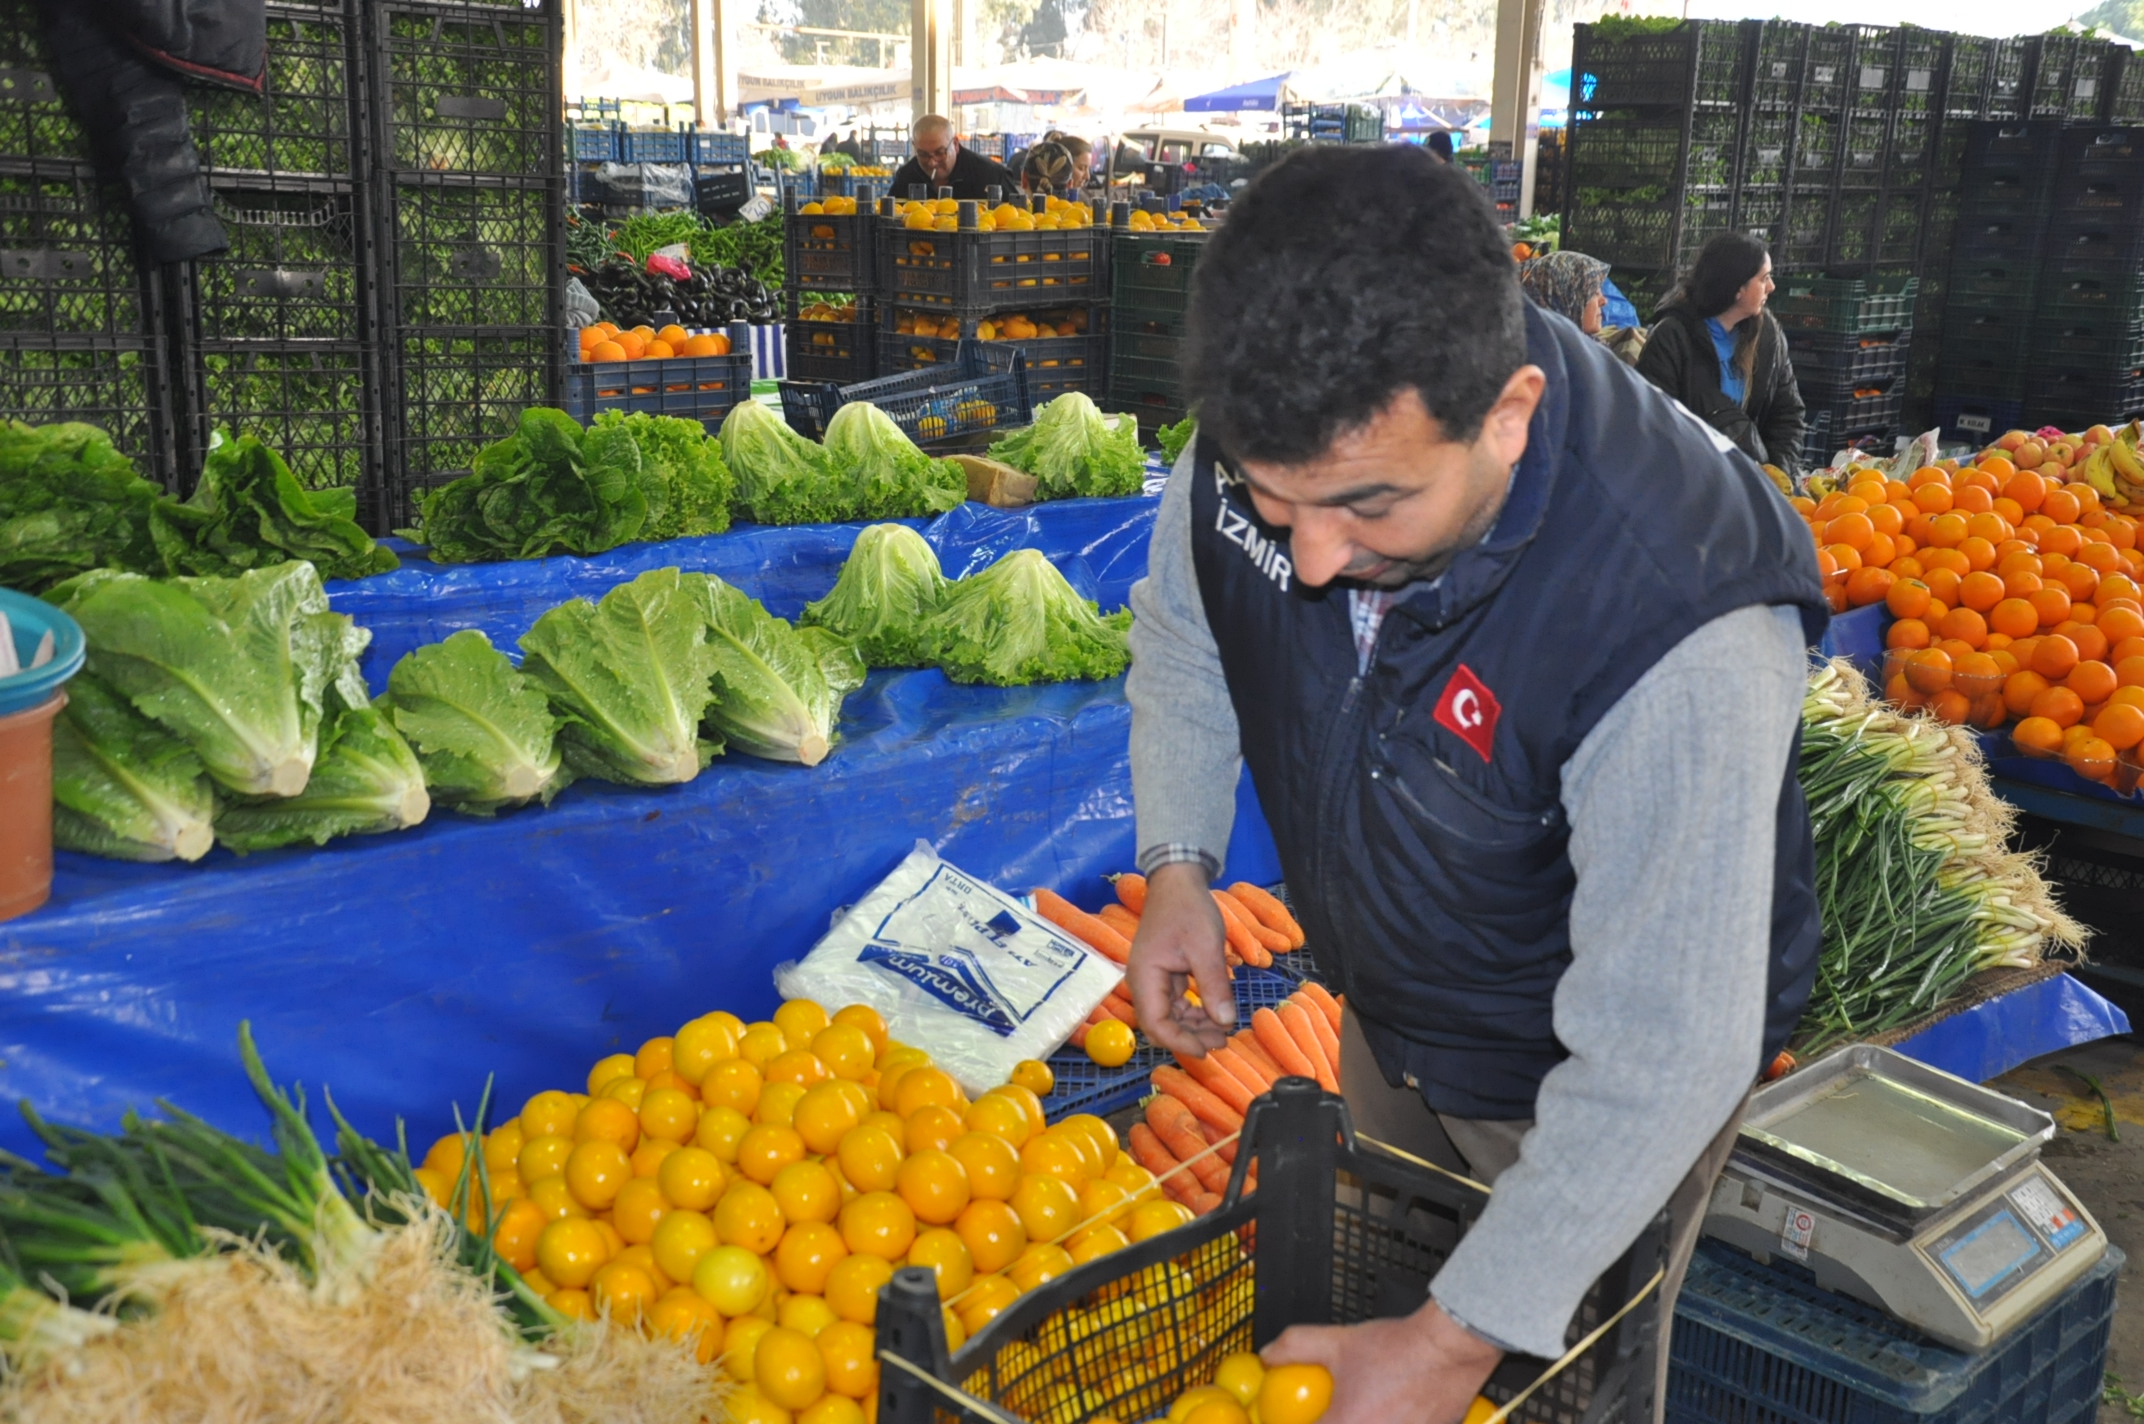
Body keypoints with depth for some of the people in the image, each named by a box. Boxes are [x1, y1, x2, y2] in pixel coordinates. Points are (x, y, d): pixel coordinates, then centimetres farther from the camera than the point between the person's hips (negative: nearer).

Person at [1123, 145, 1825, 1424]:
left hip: (1592, 1085, -5)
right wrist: (1178, 865, -12)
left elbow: (1663, 1054, -36)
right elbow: (1182, 634, -1)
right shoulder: (1273, 435, -25)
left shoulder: (1680, 635, -43)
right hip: (1386, 1022, 6)